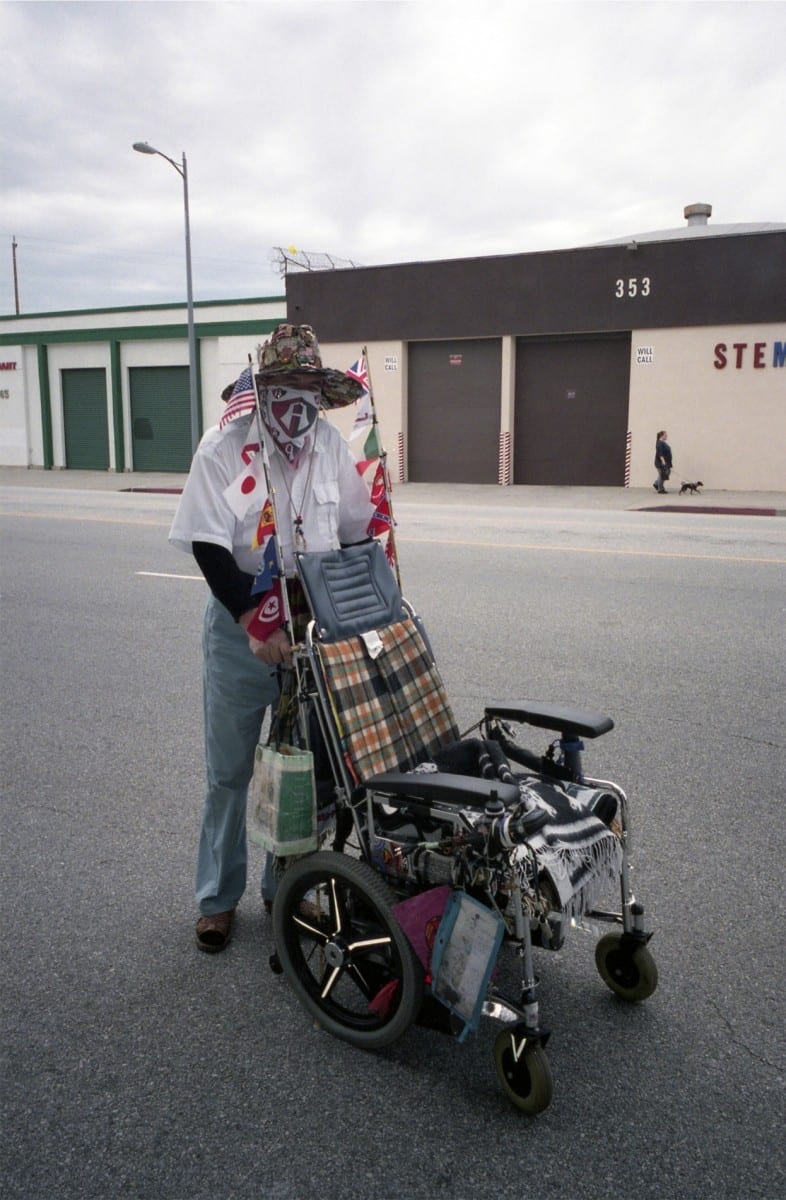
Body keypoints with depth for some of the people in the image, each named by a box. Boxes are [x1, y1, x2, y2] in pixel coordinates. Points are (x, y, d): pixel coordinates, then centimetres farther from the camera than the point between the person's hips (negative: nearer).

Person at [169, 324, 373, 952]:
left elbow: (356, 534, 7)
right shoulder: (224, 447, -13)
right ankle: (219, 897, 26)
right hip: (240, 623, -3)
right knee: (229, 769, 8)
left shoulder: (331, 444, -1)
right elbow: (209, 547, -17)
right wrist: (257, 622, -26)